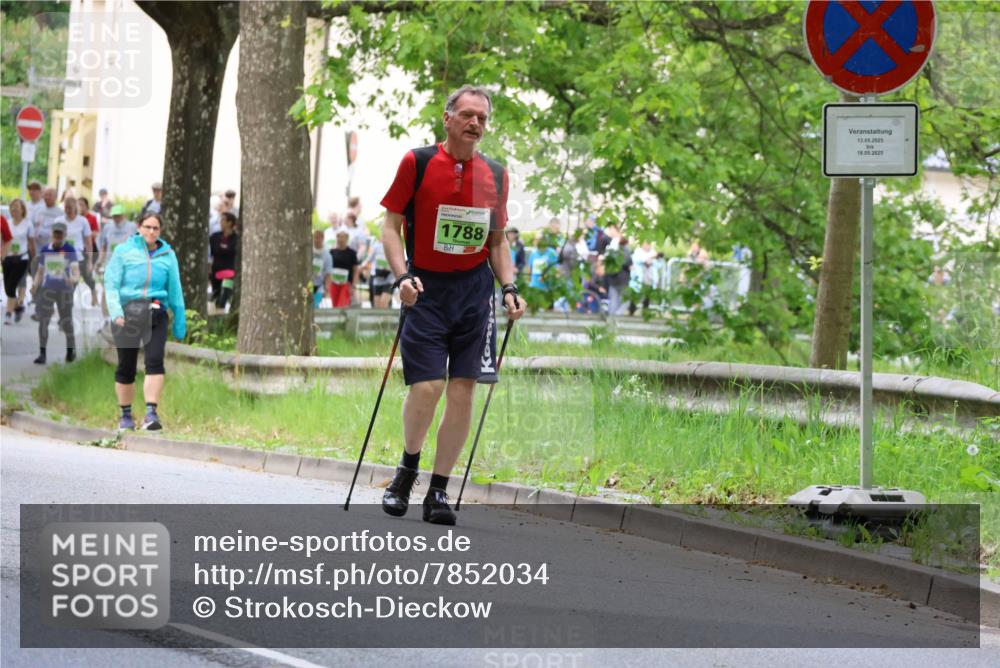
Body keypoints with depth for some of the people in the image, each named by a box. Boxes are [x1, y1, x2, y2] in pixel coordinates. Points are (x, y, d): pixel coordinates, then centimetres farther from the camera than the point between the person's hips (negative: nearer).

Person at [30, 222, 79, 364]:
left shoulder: (70, 250, -7)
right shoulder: (45, 250, 5)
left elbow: (75, 269, -16)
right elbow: (40, 270, 13)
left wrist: (73, 279, -38)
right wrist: (35, 285, -1)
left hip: (65, 290, -3)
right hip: (47, 289, 3)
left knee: (66, 322, 6)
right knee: (43, 321, -4)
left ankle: (71, 349, 27)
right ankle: (42, 353, 0)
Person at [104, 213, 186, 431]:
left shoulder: (167, 255, 10)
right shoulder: (124, 251, 4)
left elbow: (175, 290, 13)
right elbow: (111, 283, 0)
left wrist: (180, 322, 12)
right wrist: (115, 311, -14)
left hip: (155, 314, 1)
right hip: (127, 312, -1)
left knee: (155, 360, -17)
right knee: (126, 366, 5)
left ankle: (151, 413, -20)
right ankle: (125, 415, 20)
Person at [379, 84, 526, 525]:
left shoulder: (495, 175, 9)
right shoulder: (417, 163, -2)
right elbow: (391, 227, -1)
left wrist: (509, 286, 4)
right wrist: (402, 276, -16)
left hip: (474, 292, 4)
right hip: (426, 290, -4)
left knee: (463, 391, -1)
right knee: (426, 387, -12)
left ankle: (439, 491, 7)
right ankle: (407, 470, 15)